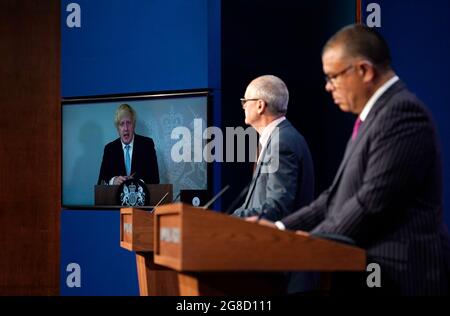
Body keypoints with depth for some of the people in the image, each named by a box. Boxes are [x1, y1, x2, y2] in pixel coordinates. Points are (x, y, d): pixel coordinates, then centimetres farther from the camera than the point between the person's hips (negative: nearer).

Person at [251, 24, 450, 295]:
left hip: (400, 278, -9)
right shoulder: (376, 115, 17)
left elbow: (373, 203, -21)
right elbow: (341, 194, 16)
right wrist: (282, 228, 7)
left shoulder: (402, 112, -15)